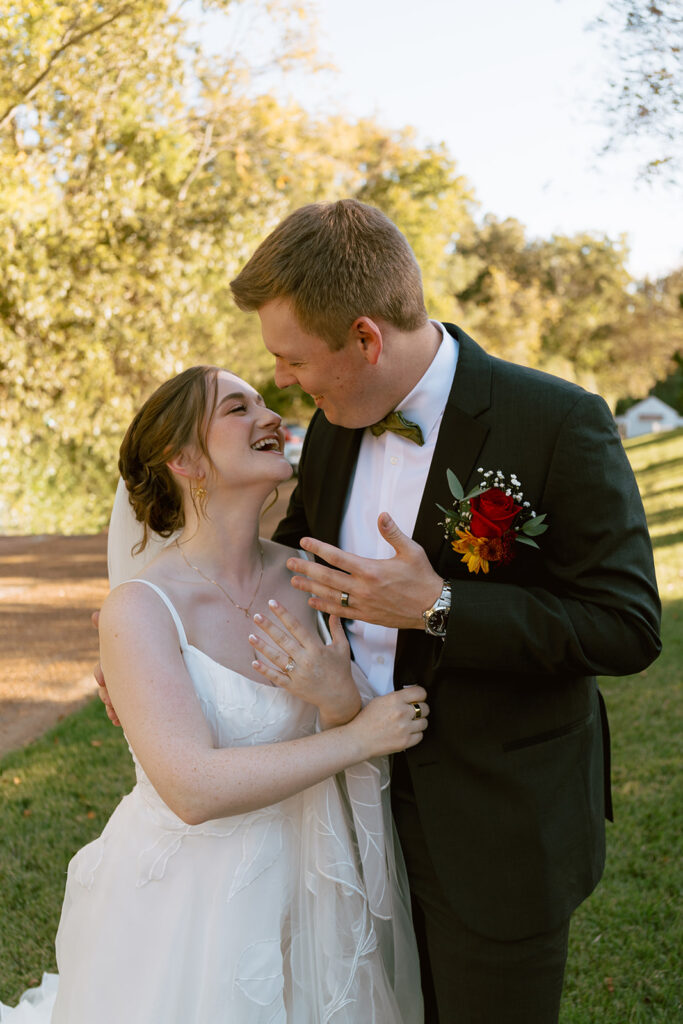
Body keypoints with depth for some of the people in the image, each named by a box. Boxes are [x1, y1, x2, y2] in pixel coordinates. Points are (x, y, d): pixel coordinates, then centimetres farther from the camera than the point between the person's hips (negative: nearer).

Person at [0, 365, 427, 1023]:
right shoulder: (139, 610, -20)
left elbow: (386, 725, -3)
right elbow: (194, 789, -28)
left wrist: (341, 699, -25)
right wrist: (357, 736, -23)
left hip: (309, 891, 5)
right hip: (194, 911, -5)